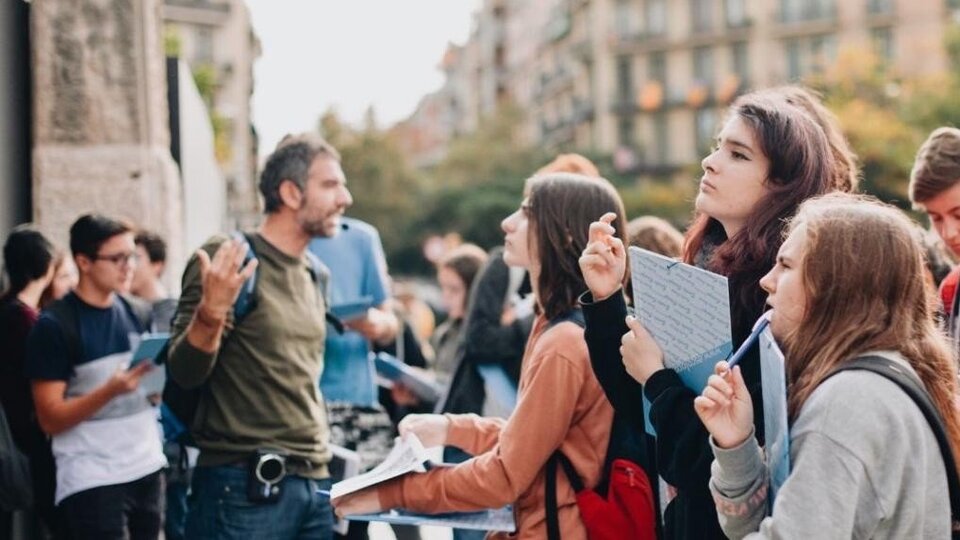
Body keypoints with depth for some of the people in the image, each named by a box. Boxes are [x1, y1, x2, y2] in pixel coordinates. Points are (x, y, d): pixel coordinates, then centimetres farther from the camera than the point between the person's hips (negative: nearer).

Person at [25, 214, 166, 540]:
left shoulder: (135, 313, 8)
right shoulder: (55, 325, -9)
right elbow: (50, 419, -12)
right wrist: (111, 390, -25)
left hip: (147, 468, 6)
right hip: (92, 481, -6)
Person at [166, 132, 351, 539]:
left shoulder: (314, 276, 13)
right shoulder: (230, 259, -8)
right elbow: (185, 373, -12)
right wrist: (212, 311, -27)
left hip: (315, 482, 7)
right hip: (245, 486, -6)